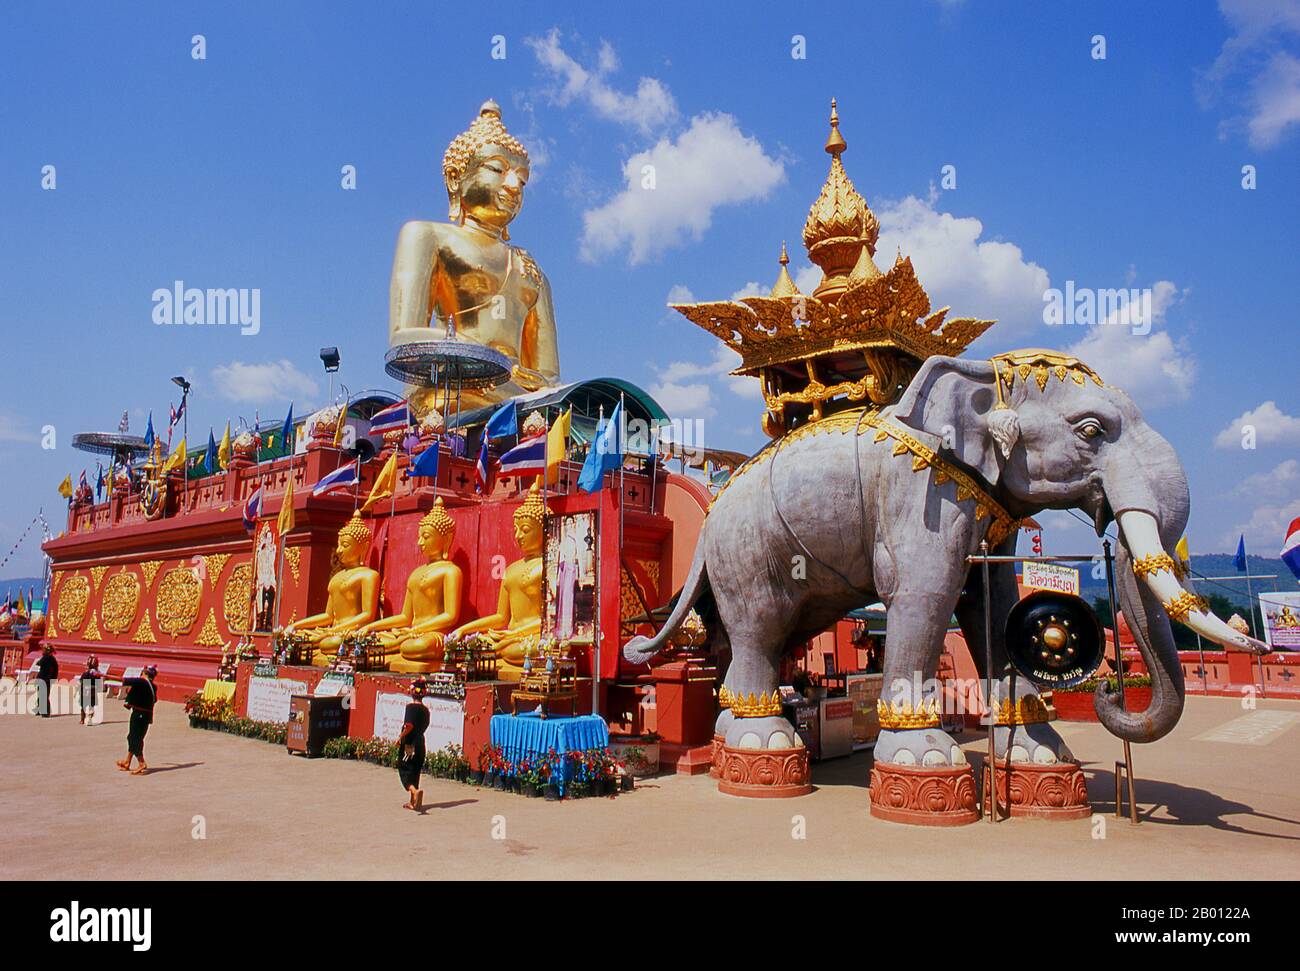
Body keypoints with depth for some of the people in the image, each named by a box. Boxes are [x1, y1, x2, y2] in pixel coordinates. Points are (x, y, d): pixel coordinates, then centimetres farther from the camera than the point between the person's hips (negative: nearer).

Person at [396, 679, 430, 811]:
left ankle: (415, 791, -26)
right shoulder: (426, 710, 9)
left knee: (405, 772, -2)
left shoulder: (411, 707, -13)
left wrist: (400, 738, -13)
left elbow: (409, 726, -23)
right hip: (420, 744, 7)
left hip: (409, 744, -7)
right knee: (414, 773, 16)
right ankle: (412, 802, 21)